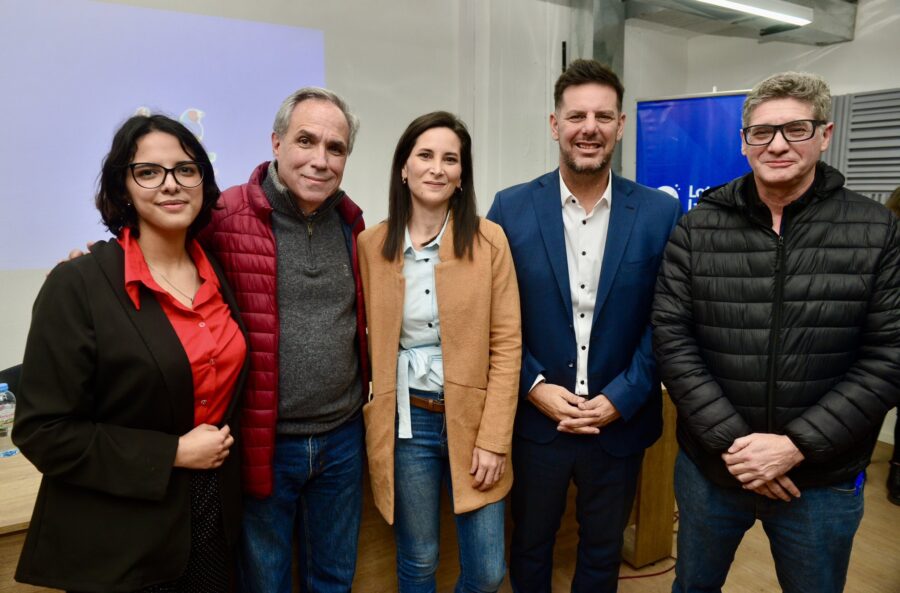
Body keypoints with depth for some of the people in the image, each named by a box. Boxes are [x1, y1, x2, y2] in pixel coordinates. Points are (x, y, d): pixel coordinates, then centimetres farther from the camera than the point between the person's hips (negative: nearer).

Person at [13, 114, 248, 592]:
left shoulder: (218, 274, 2)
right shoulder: (77, 285, -15)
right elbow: (42, 431, -15)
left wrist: (219, 445, 4)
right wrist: (172, 454, -17)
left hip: (213, 514, 5)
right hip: (118, 545, -5)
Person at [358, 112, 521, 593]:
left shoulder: (489, 240, -6)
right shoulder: (371, 245, -2)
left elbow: (506, 344, -5)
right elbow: (367, 340, 6)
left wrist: (493, 439, -8)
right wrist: (369, 409, -4)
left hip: (472, 418, 0)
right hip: (405, 422, 1)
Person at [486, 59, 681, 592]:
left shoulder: (660, 213, -5)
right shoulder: (512, 209, -6)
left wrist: (620, 399, -11)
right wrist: (534, 387, -12)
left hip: (621, 423, 1)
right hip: (535, 420, 0)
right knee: (530, 548, 21)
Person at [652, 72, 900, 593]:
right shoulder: (697, 229, -4)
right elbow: (672, 339, -9)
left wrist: (797, 445, -16)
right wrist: (730, 441, -15)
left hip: (823, 480, 0)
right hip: (710, 467, 1)